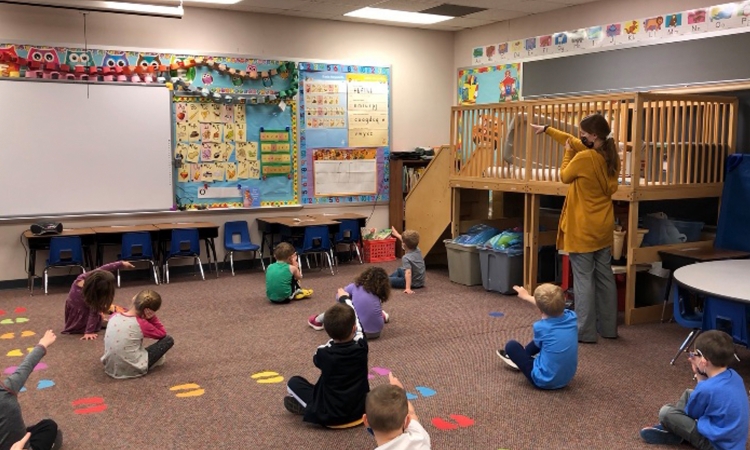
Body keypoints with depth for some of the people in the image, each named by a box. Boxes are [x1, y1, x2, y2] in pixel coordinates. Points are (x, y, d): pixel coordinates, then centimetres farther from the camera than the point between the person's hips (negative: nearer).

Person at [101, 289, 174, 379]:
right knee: (169, 340, 1)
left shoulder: (114, 316, -3)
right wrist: (152, 317, -7)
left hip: (110, 367, 6)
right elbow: (163, 333, 1)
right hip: (132, 369, -6)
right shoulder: (142, 324, -15)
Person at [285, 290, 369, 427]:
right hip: (360, 410, 2)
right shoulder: (361, 347, -13)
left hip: (330, 416, -2)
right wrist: (345, 298, 24)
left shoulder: (323, 353, -18)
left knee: (293, 383, 11)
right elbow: (355, 320, 6)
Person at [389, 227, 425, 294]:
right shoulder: (417, 250, -4)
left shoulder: (406, 258, -27)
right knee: (399, 270, 31)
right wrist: (397, 234, 28)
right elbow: (408, 242, 14)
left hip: (413, 283, -9)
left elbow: (408, 272, -38)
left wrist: (408, 288, -46)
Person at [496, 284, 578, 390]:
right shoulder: (571, 317, -10)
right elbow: (551, 306, 12)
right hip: (567, 378, 6)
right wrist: (527, 296, 26)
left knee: (511, 346, 6)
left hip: (545, 381, -6)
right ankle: (522, 357, 46)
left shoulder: (541, 327, -24)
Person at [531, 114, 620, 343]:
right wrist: (547, 129, 23)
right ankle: (609, 327, 22)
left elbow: (564, 176, -2)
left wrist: (568, 152, 11)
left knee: (583, 278, -2)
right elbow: (573, 141, 15)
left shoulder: (584, 157, -21)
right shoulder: (610, 156, 5)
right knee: (604, 276, 13)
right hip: (603, 227, 8)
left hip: (582, 228, -8)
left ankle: (585, 332, 2)